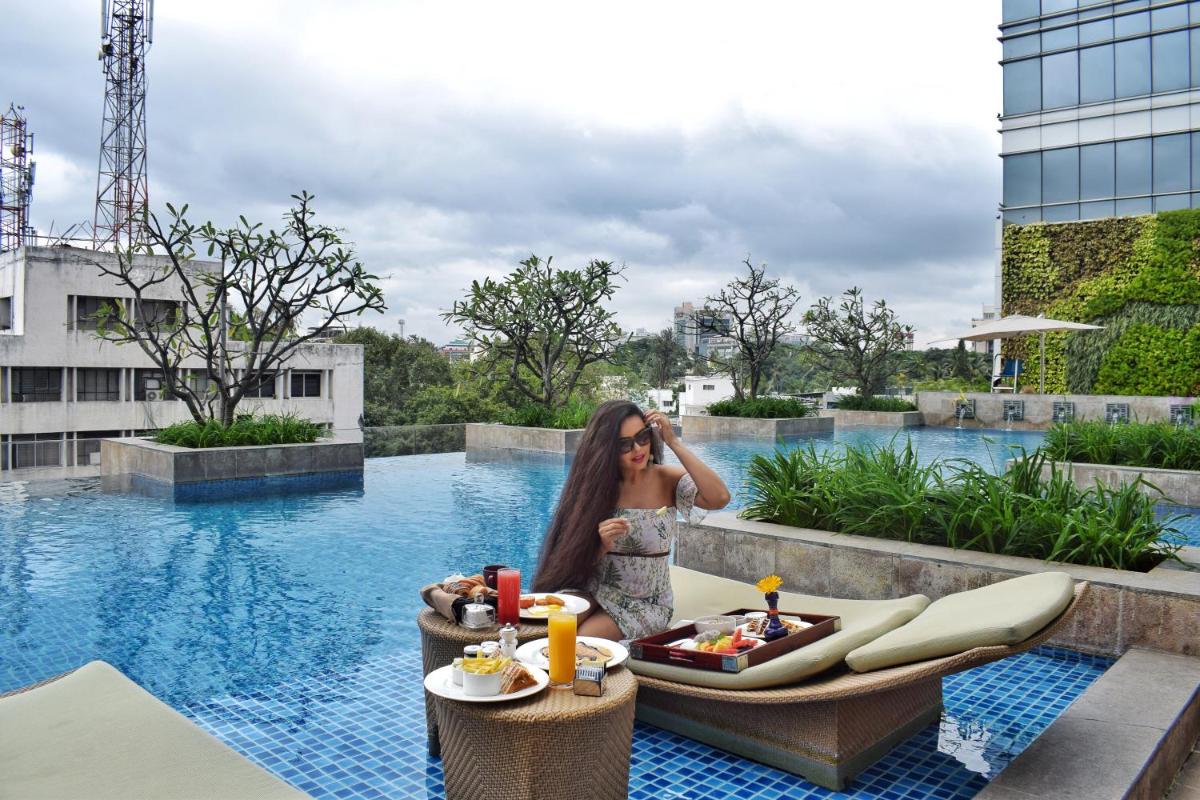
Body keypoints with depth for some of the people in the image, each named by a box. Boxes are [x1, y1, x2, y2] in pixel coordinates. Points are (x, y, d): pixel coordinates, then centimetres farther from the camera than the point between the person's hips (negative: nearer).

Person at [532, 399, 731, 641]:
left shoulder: (667, 479, -5)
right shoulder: (596, 484, -3)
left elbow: (719, 498, -25)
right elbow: (581, 556, 0)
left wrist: (674, 443, -23)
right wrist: (603, 546, -24)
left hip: (647, 603, -1)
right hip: (595, 592, 1)